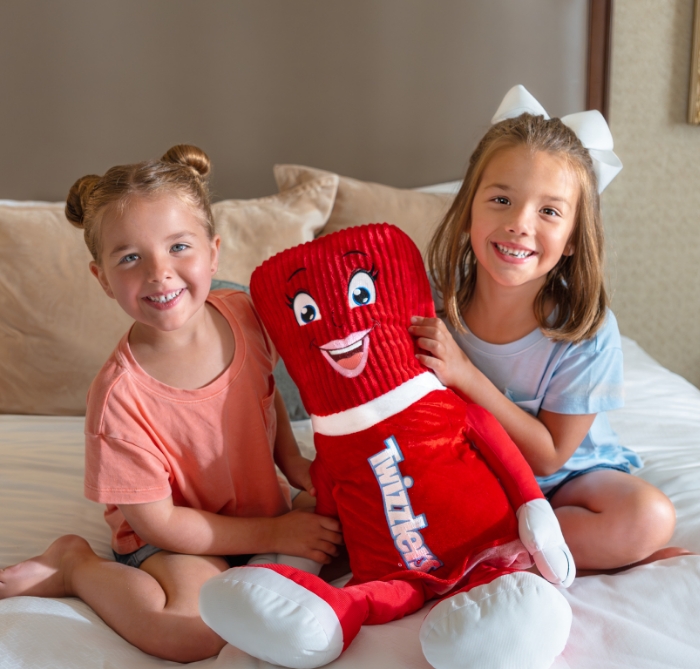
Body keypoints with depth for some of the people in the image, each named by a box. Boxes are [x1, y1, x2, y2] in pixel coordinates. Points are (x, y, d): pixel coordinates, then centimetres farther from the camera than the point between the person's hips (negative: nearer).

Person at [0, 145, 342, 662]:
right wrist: (274, 533, -16)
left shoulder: (245, 314, -13)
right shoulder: (121, 395, -28)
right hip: (173, 535, -6)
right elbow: (157, 522, -19)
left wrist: (292, 461, -5)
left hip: (265, 509, 7)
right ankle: (73, 564, -2)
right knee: (192, 630, -31)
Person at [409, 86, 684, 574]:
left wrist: (465, 376, -29)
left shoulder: (586, 330, -22)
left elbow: (547, 457, -18)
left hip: (563, 482, -2)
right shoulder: (434, 303, -15)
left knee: (650, 516, -29)